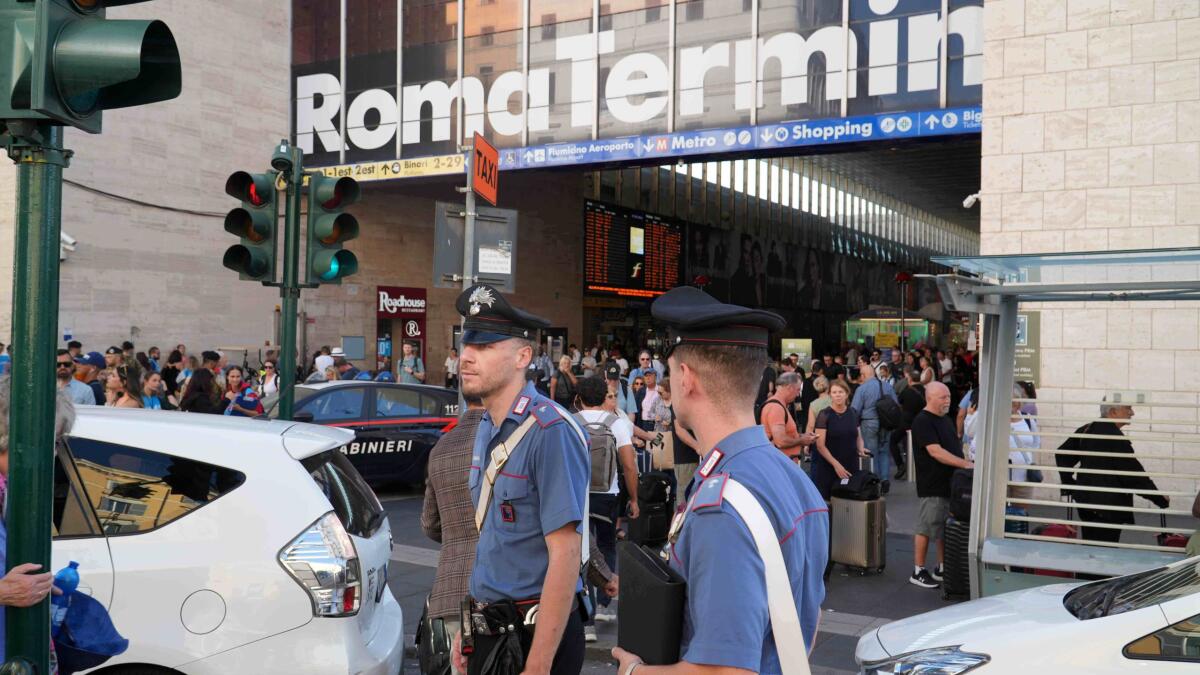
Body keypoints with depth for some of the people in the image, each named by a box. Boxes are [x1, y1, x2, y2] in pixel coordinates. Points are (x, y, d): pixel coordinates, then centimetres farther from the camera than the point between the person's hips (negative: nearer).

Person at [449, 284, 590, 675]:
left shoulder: (550, 431, -20)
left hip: (537, 632, -8)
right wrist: (470, 626, 13)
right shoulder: (486, 427, 7)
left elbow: (565, 555, -24)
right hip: (488, 628, 8)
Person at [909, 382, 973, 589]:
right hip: (932, 486, -9)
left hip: (950, 483, 9)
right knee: (926, 528, -1)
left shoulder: (946, 420, 15)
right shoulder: (923, 421, -14)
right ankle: (918, 572, 7)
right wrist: (966, 464, -27)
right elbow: (936, 452, -23)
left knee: (946, 528, 14)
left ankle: (942, 569, 24)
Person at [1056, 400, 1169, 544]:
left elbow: (1062, 455, 14)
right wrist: (1160, 499, -6)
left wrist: (1068, 485, 19)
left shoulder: (1087, 430, 6)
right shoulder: (1116, 439, -19)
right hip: (1109, 507, -8)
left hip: (1086, 500, 9)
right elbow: (1134, 474, -17)